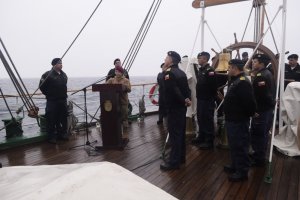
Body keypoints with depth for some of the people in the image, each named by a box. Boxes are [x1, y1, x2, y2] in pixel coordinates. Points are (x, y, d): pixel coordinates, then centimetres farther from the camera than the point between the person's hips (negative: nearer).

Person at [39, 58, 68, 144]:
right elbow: (42, 87, -6)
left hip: (63, 100, 6)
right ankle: (51, 137, 10)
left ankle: (62, 134, 25)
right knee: (52, 120, -1)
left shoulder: (64, 75, 11)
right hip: (52, 101, -6)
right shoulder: (48, 75, -9)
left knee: (63, 118, 11)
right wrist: (48, 94, -3)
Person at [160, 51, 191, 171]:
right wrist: (187, 100, -3)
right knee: (180, 132, 15)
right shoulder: (181, 73, 13)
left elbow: (174, 91, -22)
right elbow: (187, 89, 10)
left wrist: (184, 101, -11)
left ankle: (174, 162, 3)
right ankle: (181, 157, 25)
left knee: (174, 134, -4)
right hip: (181, 107, 9)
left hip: (174, 108, -9)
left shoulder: (169, 73, -15)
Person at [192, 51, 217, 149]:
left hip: (208, 100, -9)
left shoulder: (210, 70, -14)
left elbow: (213, 86, -19)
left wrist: (212, 97, -18)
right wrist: (198, 95, 13)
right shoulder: (200, 70, 14)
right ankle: (201, 137, 31)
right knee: (200, 119, 17)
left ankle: (209, 141, 7)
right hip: (200, 99, 9)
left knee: (208, 120, -3)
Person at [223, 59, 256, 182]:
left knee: (240, 146, 0)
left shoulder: (243, 83, -22)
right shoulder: (235, 80, 11)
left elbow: (249, 102, -26)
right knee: (234, 145, 21)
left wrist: (249, 114, -14)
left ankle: (242, 171, 13)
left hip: (239, 121, -11)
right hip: (232, 119, 11)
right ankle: (235, 166, 35)